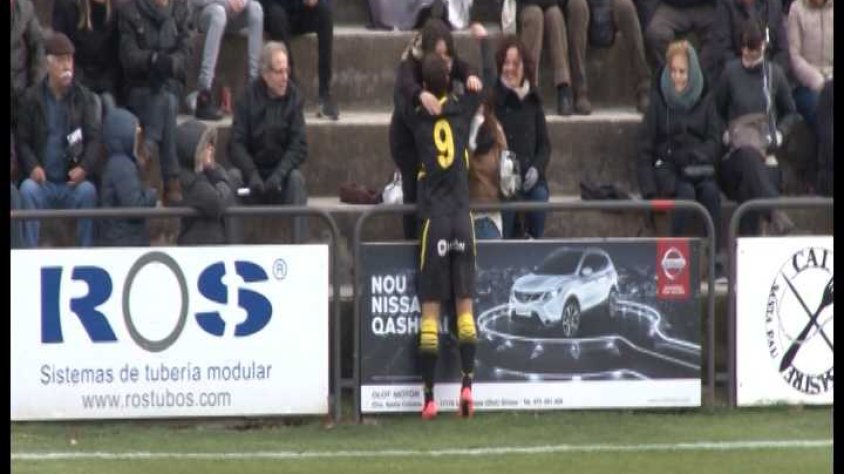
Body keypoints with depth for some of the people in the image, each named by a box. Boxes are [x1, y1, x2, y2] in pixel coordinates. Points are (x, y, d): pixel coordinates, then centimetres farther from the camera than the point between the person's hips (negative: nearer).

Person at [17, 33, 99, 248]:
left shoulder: (83, 97, 4)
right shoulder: (33, 97, 3)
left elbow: (93, 138, 1)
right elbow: (23, 140, 6)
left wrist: (84, 167, -19)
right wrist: (32, 167, -15)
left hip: (72, 183, 0)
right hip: (43, 183, 0)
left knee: (88, 191, -31)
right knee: (27, 189, -32)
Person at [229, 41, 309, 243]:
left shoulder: (293, 96, -3)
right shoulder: (249, 97, -4)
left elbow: (299, 146, -8)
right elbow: (236, 144, -8)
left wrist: (279, 174, -24)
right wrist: (252, 175, -25)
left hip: (281, 169, 0)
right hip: (253, 168, 0)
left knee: (296, 179, -30)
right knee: (232, 178, -28)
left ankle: (298, 243, -30)